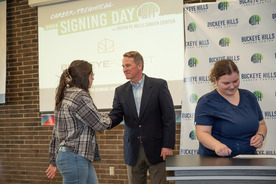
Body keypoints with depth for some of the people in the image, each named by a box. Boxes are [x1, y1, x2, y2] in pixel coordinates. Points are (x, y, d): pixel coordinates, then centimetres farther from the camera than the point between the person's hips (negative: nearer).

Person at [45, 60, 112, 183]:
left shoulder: (64, 97, 14)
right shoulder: (81, 96, -15)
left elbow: (56, 132, 18)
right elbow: (100, 125, -11)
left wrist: (54, 162, 23)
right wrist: (107, 119, 12)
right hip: (74, 158, -10)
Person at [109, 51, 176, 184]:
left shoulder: (159, 85, -2)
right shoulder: (120, 91, 9)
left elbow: (169, 116, -5)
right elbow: (116, 115, 0)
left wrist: (168, 145, -11)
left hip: (156, 149, -3)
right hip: (133, 151, 3)